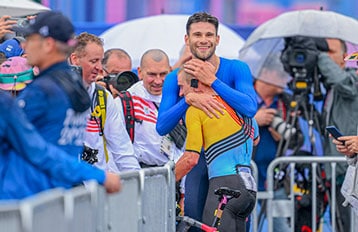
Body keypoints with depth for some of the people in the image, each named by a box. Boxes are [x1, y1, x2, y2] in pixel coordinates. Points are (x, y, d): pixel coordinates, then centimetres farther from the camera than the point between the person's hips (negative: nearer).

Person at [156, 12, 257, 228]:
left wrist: (211, 80, -26)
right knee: (194, 219, 2)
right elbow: (162, 127, -12)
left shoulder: (236, 69, -7)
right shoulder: (175, 79, -2)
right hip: (199, 159, 2)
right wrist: (189, 99, -28)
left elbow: (250, 108, -24)